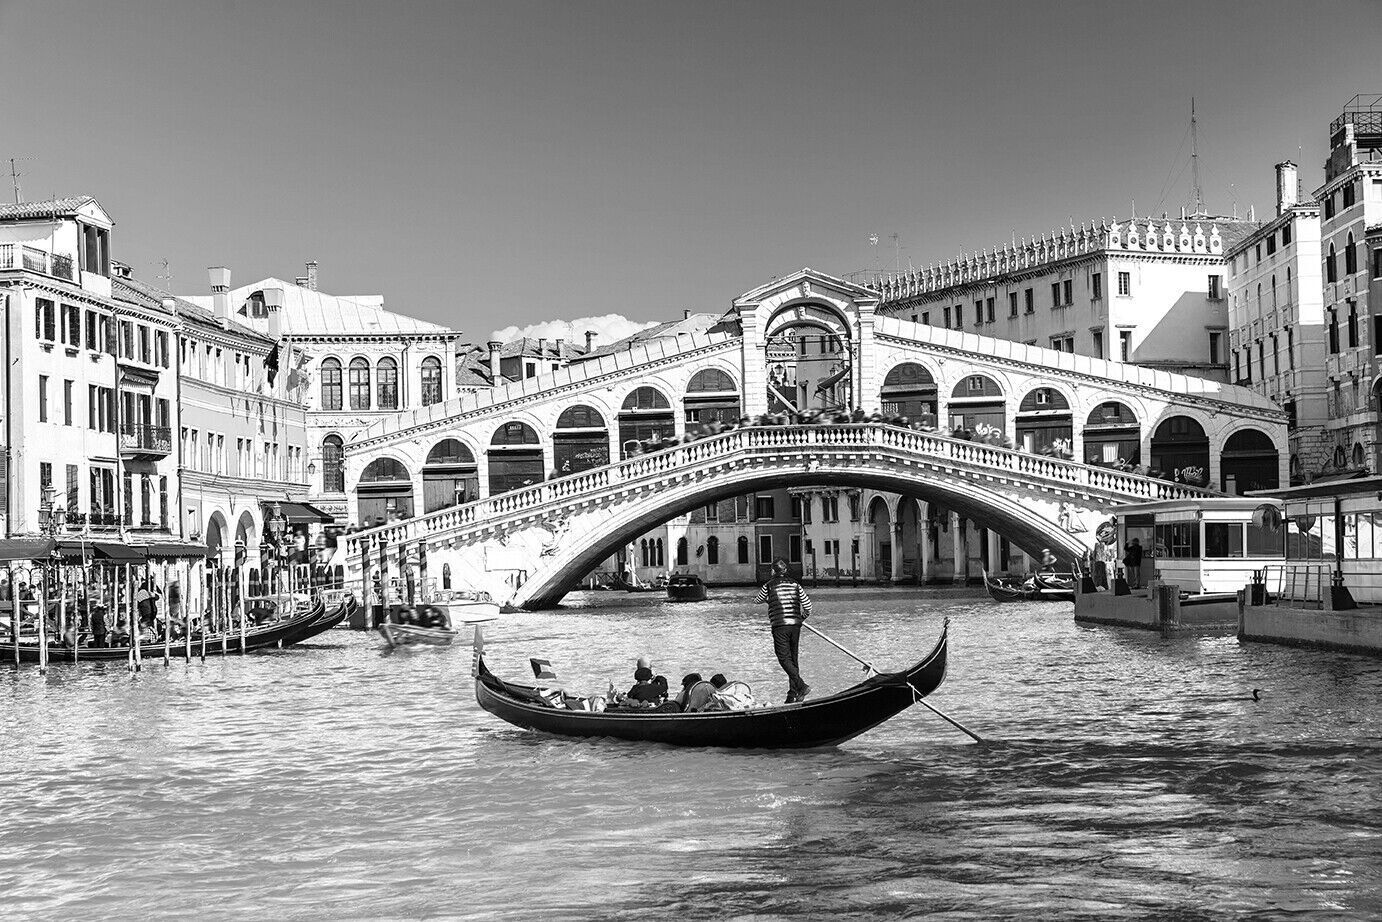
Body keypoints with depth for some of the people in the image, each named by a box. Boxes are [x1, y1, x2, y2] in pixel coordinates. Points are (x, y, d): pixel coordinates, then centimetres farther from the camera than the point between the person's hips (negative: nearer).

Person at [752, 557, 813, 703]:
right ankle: (793, 694, 13)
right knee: (793, 659, 12)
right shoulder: (795, 584, 7)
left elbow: (756, 601, 12)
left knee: (784, 658, -4)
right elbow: (807, 603, 2)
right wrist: (802, 617, 18)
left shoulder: (769, 586, -1)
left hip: (779, 626, -5)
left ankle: (802, 686, -19)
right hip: (795, 625, 5)